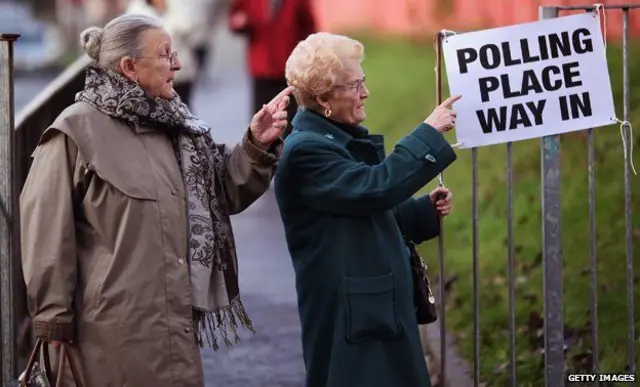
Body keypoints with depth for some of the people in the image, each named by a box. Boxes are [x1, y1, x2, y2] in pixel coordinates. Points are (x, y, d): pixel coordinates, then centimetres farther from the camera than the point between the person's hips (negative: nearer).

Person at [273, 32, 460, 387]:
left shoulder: (343, 139, 15)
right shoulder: (305, 151, -16)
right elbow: (374, 187, -28)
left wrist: (426, 209, 6)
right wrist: (429, 132, -22)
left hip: (381, 308, 10)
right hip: (348, 317, -10)